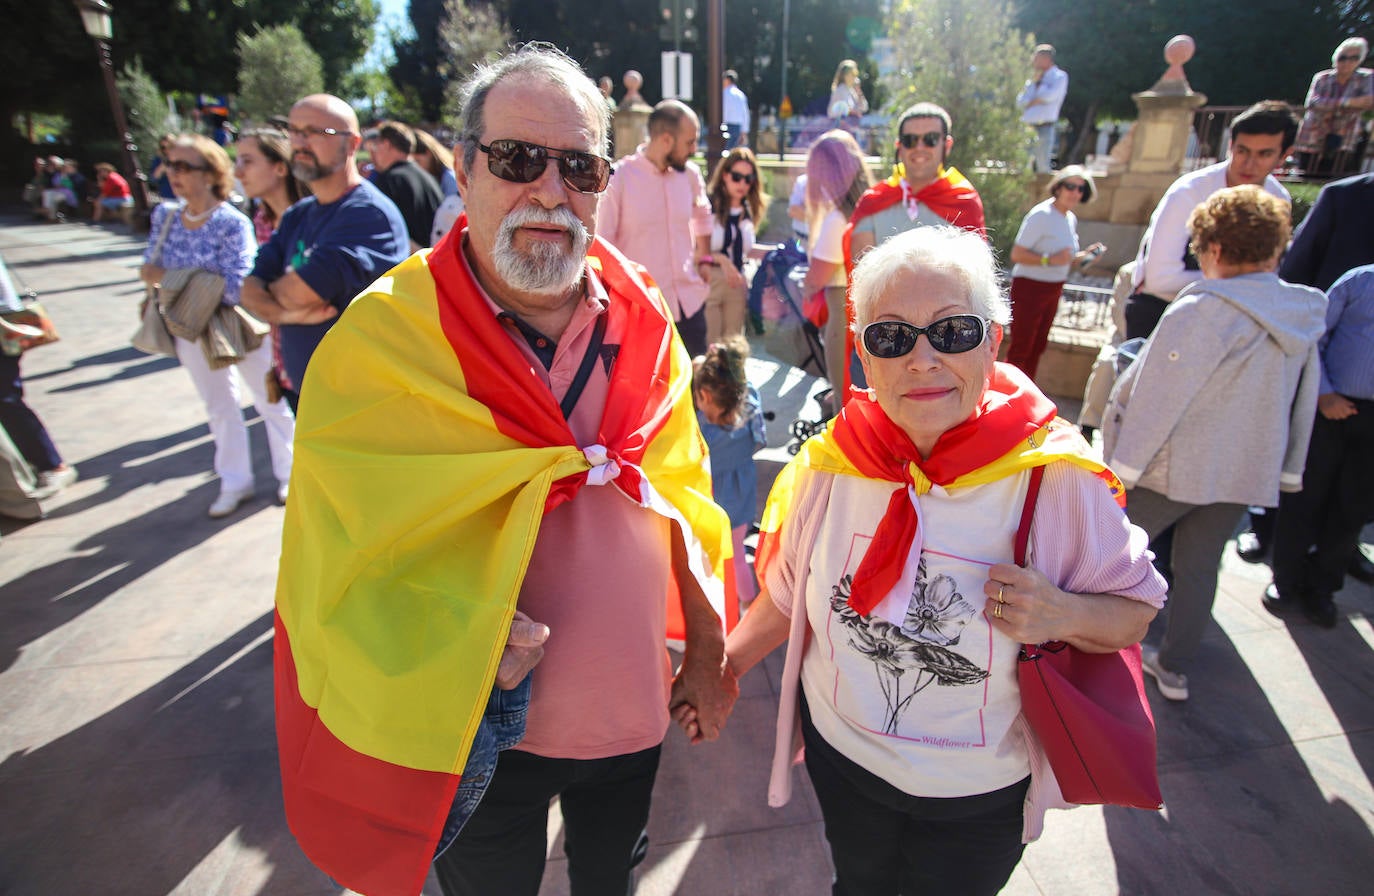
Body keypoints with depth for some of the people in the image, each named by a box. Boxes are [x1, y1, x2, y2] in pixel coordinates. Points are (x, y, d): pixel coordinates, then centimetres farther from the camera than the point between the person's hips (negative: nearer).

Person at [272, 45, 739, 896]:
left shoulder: (644, 321, -8)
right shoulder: (381, 337, -18)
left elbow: (686, 501, -1)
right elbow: (339, 569, -13)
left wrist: (709, 651, 3)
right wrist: (458, 648, -25)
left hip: (634, 710, 3)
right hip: (474, 732, -2)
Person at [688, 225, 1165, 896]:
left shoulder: (1056, 478, -22)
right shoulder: (829, 463, -16)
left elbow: (1134, 611, -10)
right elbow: (789, 593, -1)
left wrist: (1063, 615, -30)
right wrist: (725, 662, -2)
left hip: (983, 790, -1)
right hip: (841, 755, 2)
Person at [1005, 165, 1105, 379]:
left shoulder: (1071, 219, 11)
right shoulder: (1041, 215, -14)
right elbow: (1017, 254, -21)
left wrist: (1084, 255, 4)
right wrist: (1050, 259, -29)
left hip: (1053, 291, 9)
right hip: (1030, 288, -8)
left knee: (1037, 347, 15)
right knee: (1020, 348, -7)